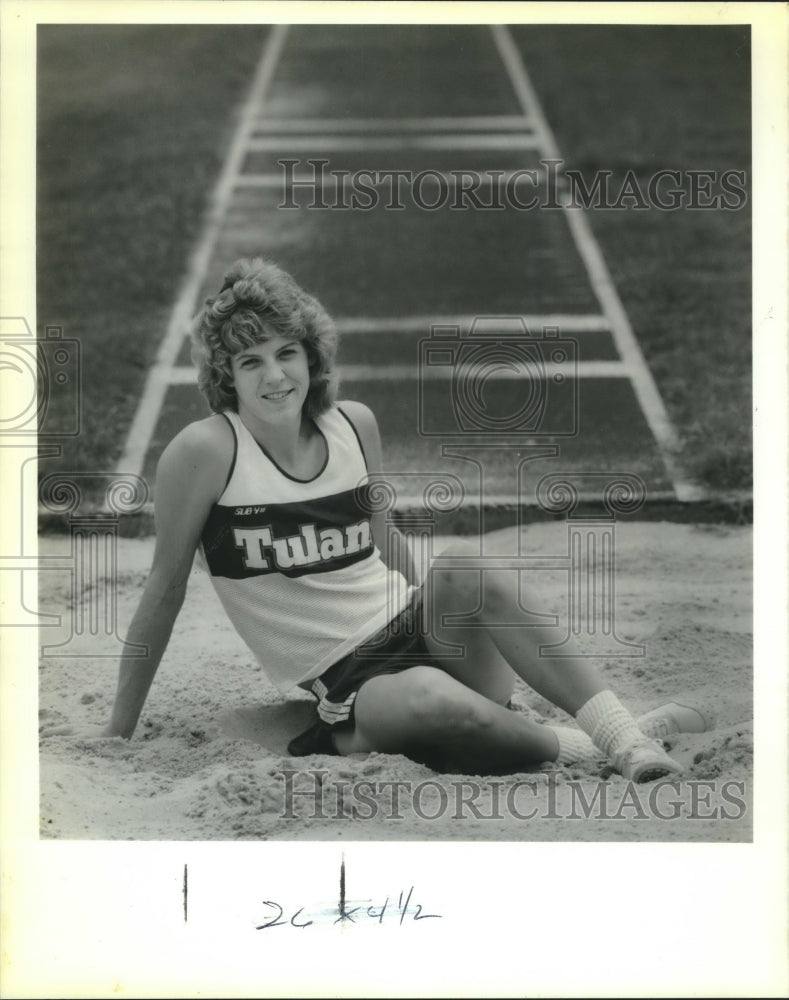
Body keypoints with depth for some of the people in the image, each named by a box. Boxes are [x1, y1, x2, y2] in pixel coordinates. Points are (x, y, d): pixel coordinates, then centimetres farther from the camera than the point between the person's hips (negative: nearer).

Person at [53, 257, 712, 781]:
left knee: (468, 562, -28)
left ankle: (623, 731, -30)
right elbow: (166, 591, -3)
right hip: (347, 687, -4)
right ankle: (581, 749, -20)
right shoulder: (206, 450, -10)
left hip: (418, 630, 5)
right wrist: (119, 733, 2)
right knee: (426, 697, -38)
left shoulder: (355, 426, 5)